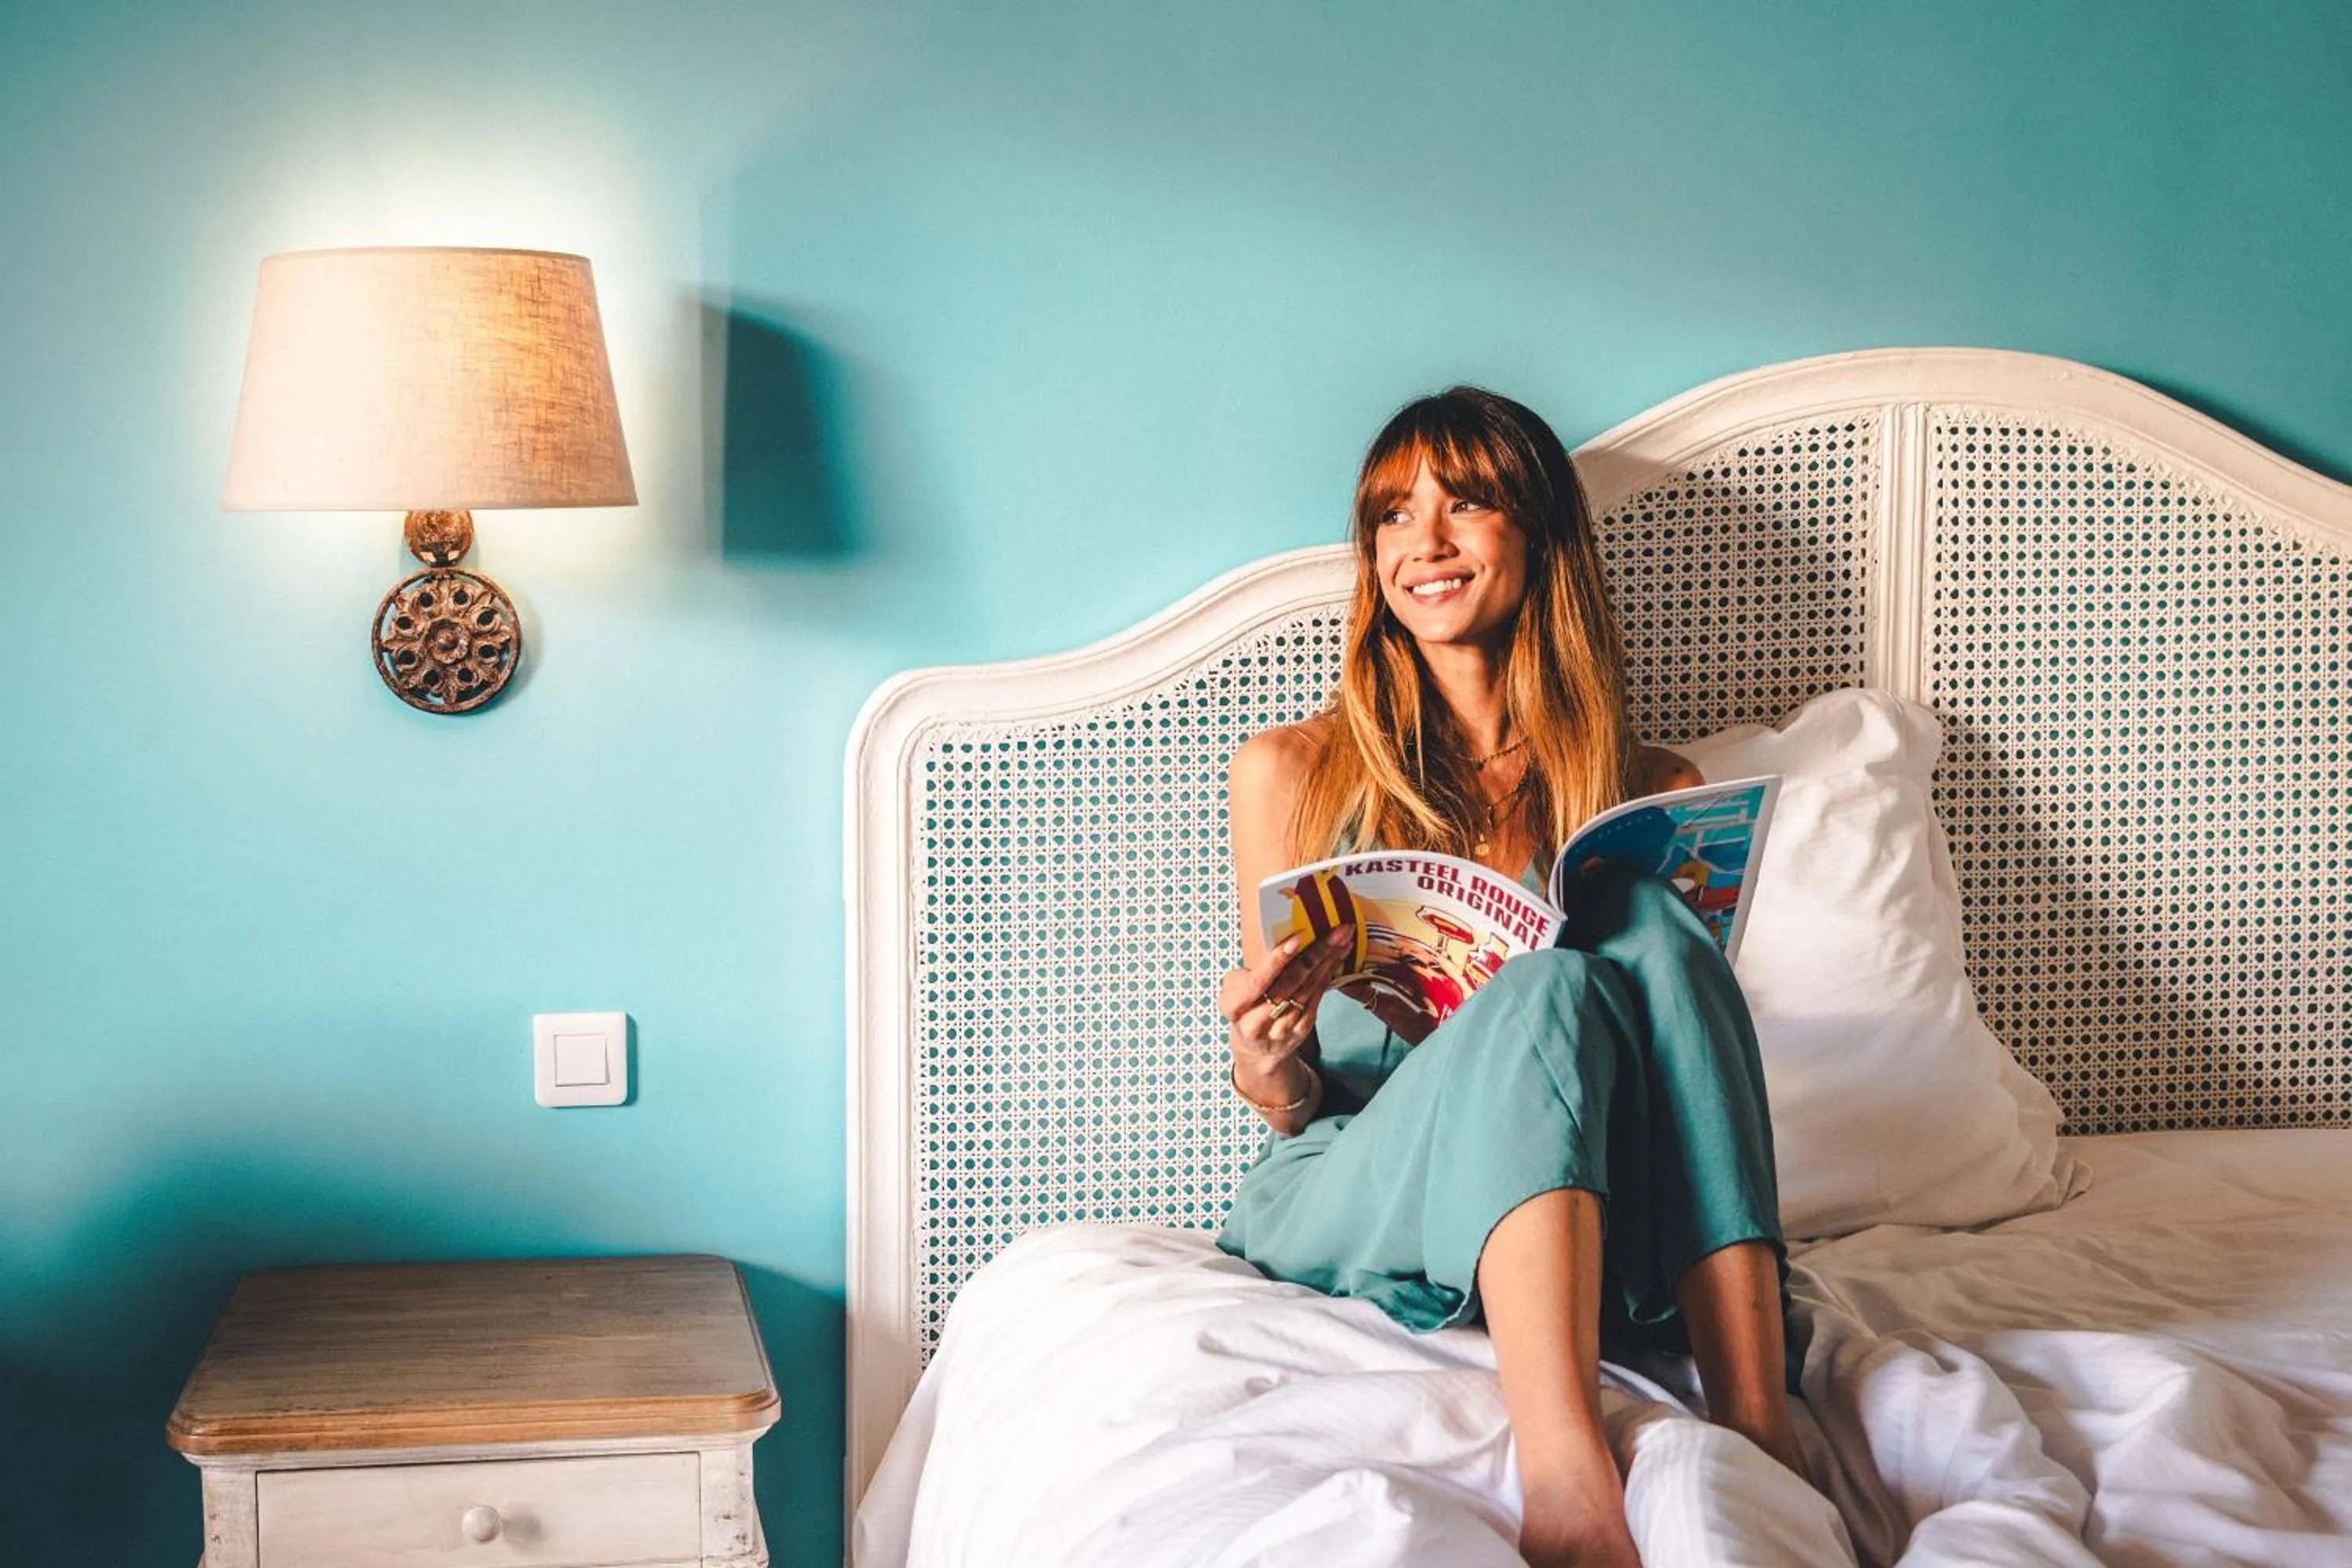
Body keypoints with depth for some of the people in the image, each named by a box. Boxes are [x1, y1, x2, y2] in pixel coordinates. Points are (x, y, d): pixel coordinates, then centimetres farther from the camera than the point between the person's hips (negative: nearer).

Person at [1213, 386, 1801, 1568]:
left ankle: (1759, 1439, -42)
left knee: (1649, 931, -28)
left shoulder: (1654, 793, 14)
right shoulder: (1293, 773, 9)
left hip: (1603, 1227, 2)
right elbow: (1293, 1103, 10)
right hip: (1342, 1207, -1)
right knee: (1543, 995, -32)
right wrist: (1269, 1076, -14)